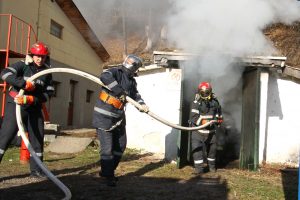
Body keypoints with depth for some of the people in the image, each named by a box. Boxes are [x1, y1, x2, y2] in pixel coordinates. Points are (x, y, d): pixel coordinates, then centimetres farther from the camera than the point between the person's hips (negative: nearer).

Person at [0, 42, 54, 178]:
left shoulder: (47, 72, 6)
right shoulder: (23, 65, -5)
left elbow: (48, 93, -3)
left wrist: (31, 99, -19)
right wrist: (24, 83, -33)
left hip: (34, 108, 5)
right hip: (16, 105, -5)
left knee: (37, 138, 8)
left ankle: (36, 170, 22)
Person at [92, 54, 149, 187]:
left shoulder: (132, 81, 9)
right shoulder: (116, 72, -14)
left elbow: (135, 94, 13)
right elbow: (104, 77, -34)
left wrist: (142, 104, -8)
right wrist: (120, 91, -31)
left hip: (118, 117, 8)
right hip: (104, 116, -8)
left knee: (120, 146, 15)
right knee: (107, 148, -5)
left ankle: (108, 171, 31)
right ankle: (108, 175, 11)